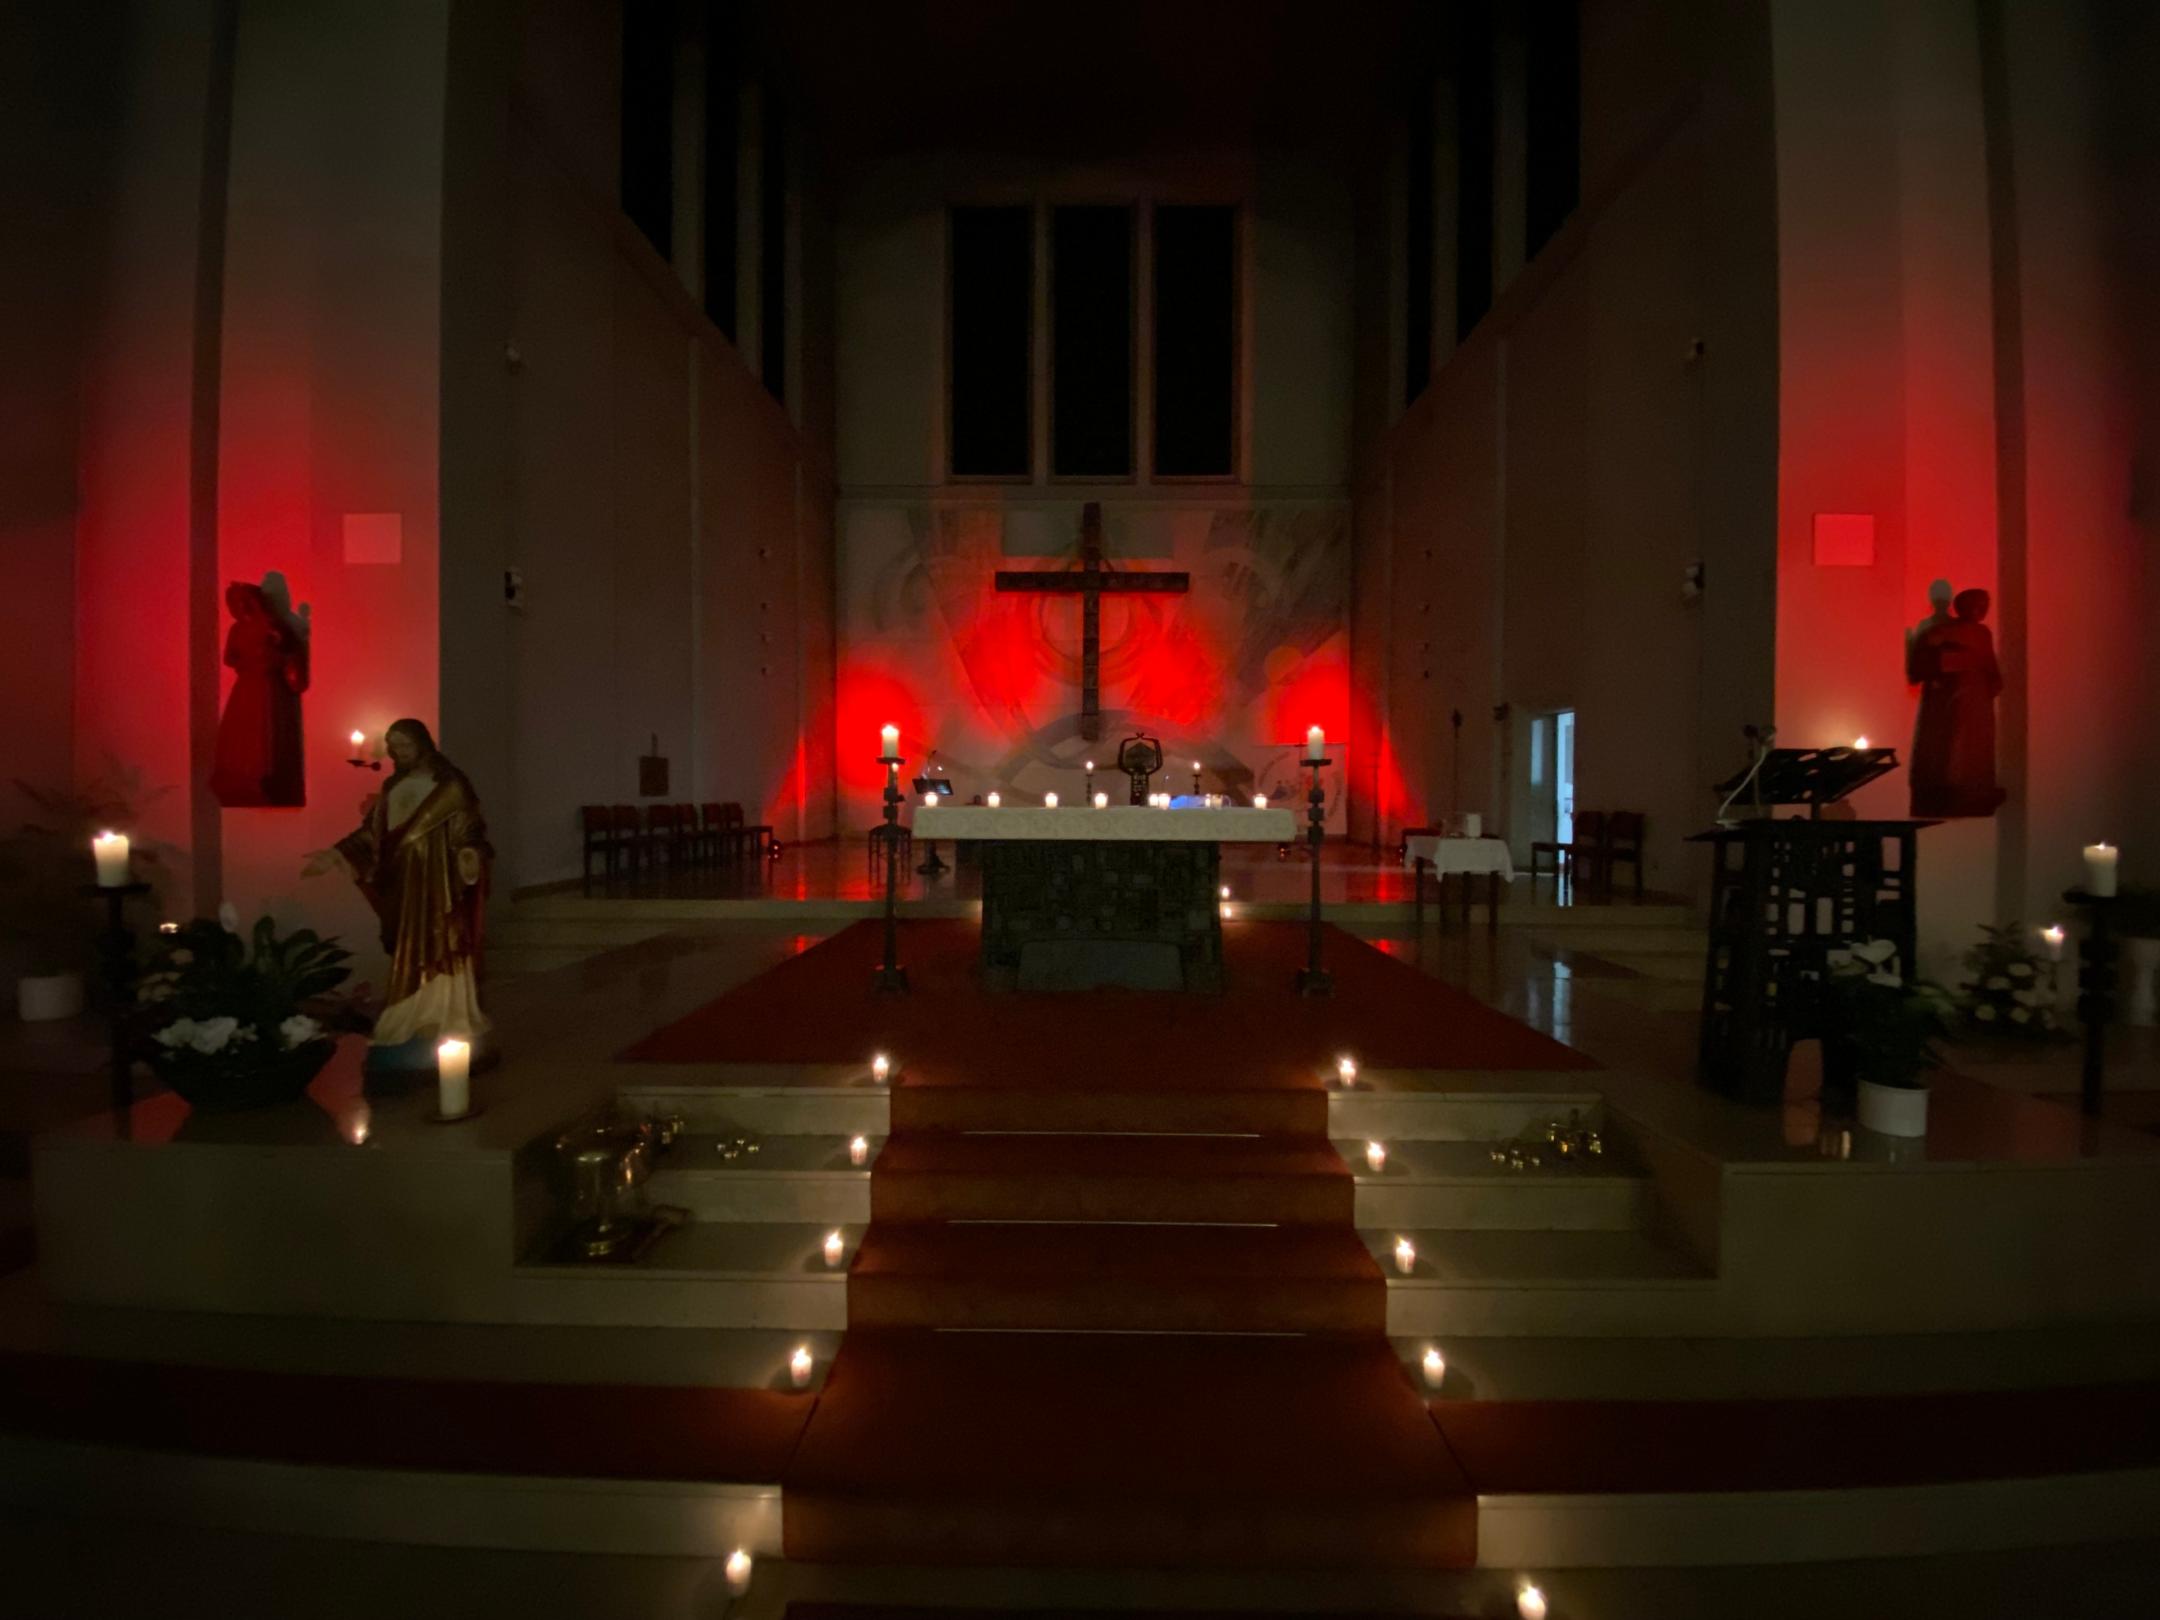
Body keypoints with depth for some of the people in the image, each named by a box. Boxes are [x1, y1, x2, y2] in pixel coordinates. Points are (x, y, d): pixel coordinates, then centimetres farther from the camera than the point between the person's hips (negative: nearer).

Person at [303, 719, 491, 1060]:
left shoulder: (450, 786, -7)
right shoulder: (392, 788, 13)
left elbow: (469, 833, -13)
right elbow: (373, 834, 12)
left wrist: (470, 857, -32)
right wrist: (337, 854, 2)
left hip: (440, 889, -6)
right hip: (403, 889, 6)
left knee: (439, 957, -4)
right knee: (409, 962, 9)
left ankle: (445, 1036, 3)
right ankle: (411, 1032, 16)